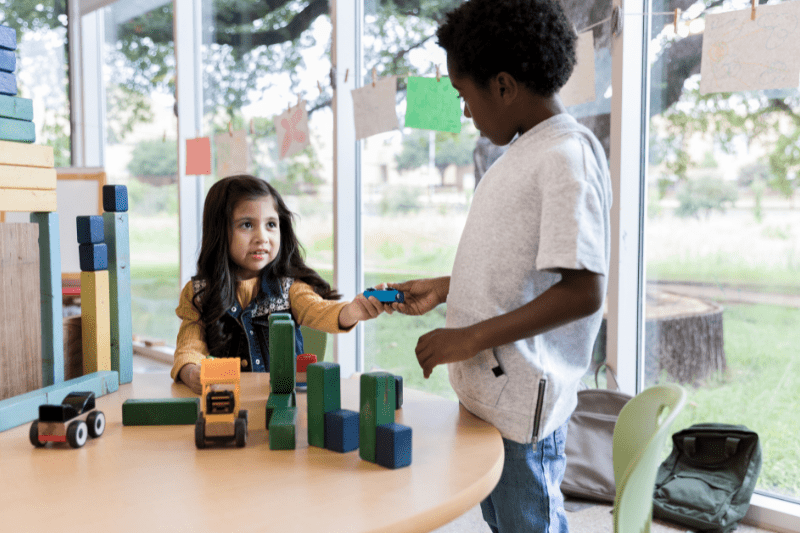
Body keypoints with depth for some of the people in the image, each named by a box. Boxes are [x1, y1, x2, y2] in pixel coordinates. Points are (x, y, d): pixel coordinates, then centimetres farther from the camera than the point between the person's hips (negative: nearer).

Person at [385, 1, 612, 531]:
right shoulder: (524, 152, 11)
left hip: (521, 406, -9)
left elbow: (582, 291, -24)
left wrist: (472, 338, -22)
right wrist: (442, 288, 15)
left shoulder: (568, 155, -18)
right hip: (486, 390, 9)